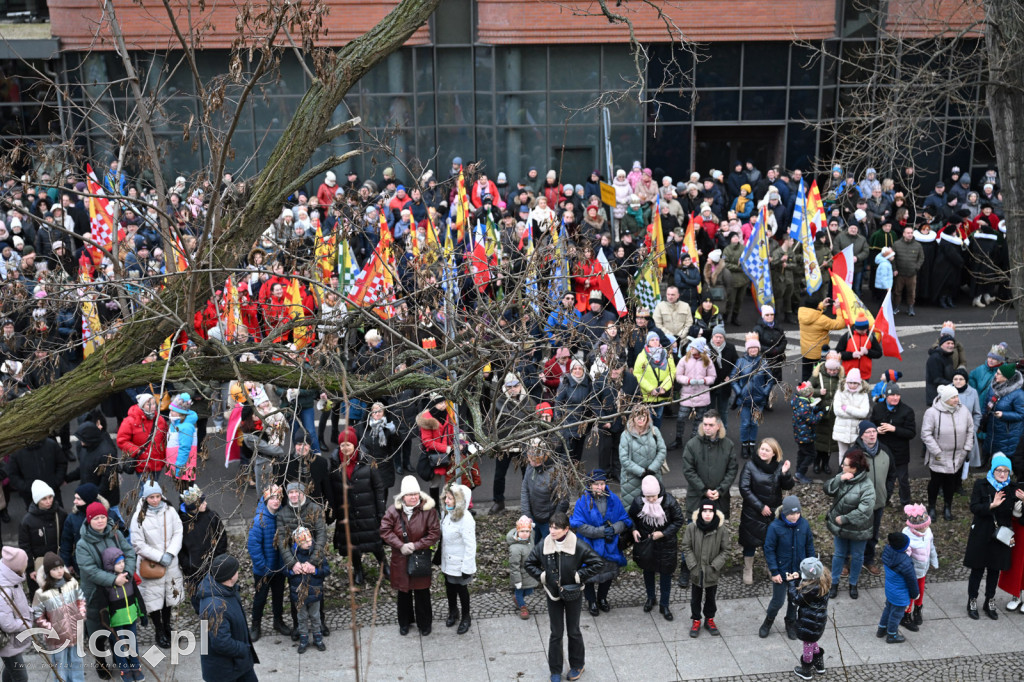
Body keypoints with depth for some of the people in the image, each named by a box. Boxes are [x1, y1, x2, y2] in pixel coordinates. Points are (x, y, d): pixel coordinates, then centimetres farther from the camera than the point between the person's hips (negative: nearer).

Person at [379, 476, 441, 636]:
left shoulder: (428, 511, -14)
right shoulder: (393, 511, -9)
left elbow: (435, 533, -12)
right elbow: (385, 531, -7)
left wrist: (416, 545, -18)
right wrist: (401, 546, -18)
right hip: (400, 558, 2)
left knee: (422, 591, 9)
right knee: (403, 591, 16)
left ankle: (424, 623, 28)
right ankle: (405, 622, 36)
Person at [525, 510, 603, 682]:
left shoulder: (578, 546, -18)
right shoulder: (543, 546, -10)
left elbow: (598, 564, -14)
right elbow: (529, 564, 5)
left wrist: (579, 576, -17)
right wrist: (542, 576, -8)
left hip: (572, 594, -1)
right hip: (553, 595, 2)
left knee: (573, 632, 14)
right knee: (556, 633, 10)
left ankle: (577, 665, 34)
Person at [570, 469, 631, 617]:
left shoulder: (613, 499, -7)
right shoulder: (583, 501, -17)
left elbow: (624, 521, -1)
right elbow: (579, 526, -20)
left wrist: (613, 529, -22)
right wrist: (601, 531, -27)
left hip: (610, 547, 3)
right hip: (589, 547, -3)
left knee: (608, 573, 21)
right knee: (589, 575, 12)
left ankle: (602, 598, 48)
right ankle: (591, 601, 38)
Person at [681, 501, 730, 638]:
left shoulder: (721, 529, -16)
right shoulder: (692, 527, -15)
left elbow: (725, 550, -7)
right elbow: (686, 547, -7)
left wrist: (715, 566, -13)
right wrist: (693, 566, -12)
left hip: (712, 572, 0)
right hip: (696, 571, 0)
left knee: (711, 597, 19)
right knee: (696, 597, 16)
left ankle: (709, 619, 39)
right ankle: (696, 620, 35)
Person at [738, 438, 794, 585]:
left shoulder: (779, 466, -1)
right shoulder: (750, 466, -10)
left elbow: (788, 486, -2)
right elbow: (744, 489, -13)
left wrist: (785, 473, -22)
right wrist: (760, 506, -15)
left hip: (773, 512, 3)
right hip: (753, 512, -3)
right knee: (750, 541, 6)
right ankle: (747, 571, 21)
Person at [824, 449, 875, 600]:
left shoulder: (866, 486, -27)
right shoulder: (842, 476, -8)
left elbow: (864, 510, -31)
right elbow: (828, 489, -12)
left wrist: (844, 519, -26)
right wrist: (839, 479, -28)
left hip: (857, 529, -4)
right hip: (839, 526, 4)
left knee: (857, 556, 17)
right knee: (839, 554, 19)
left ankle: (853, 584, 37)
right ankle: (834, 583, 35)